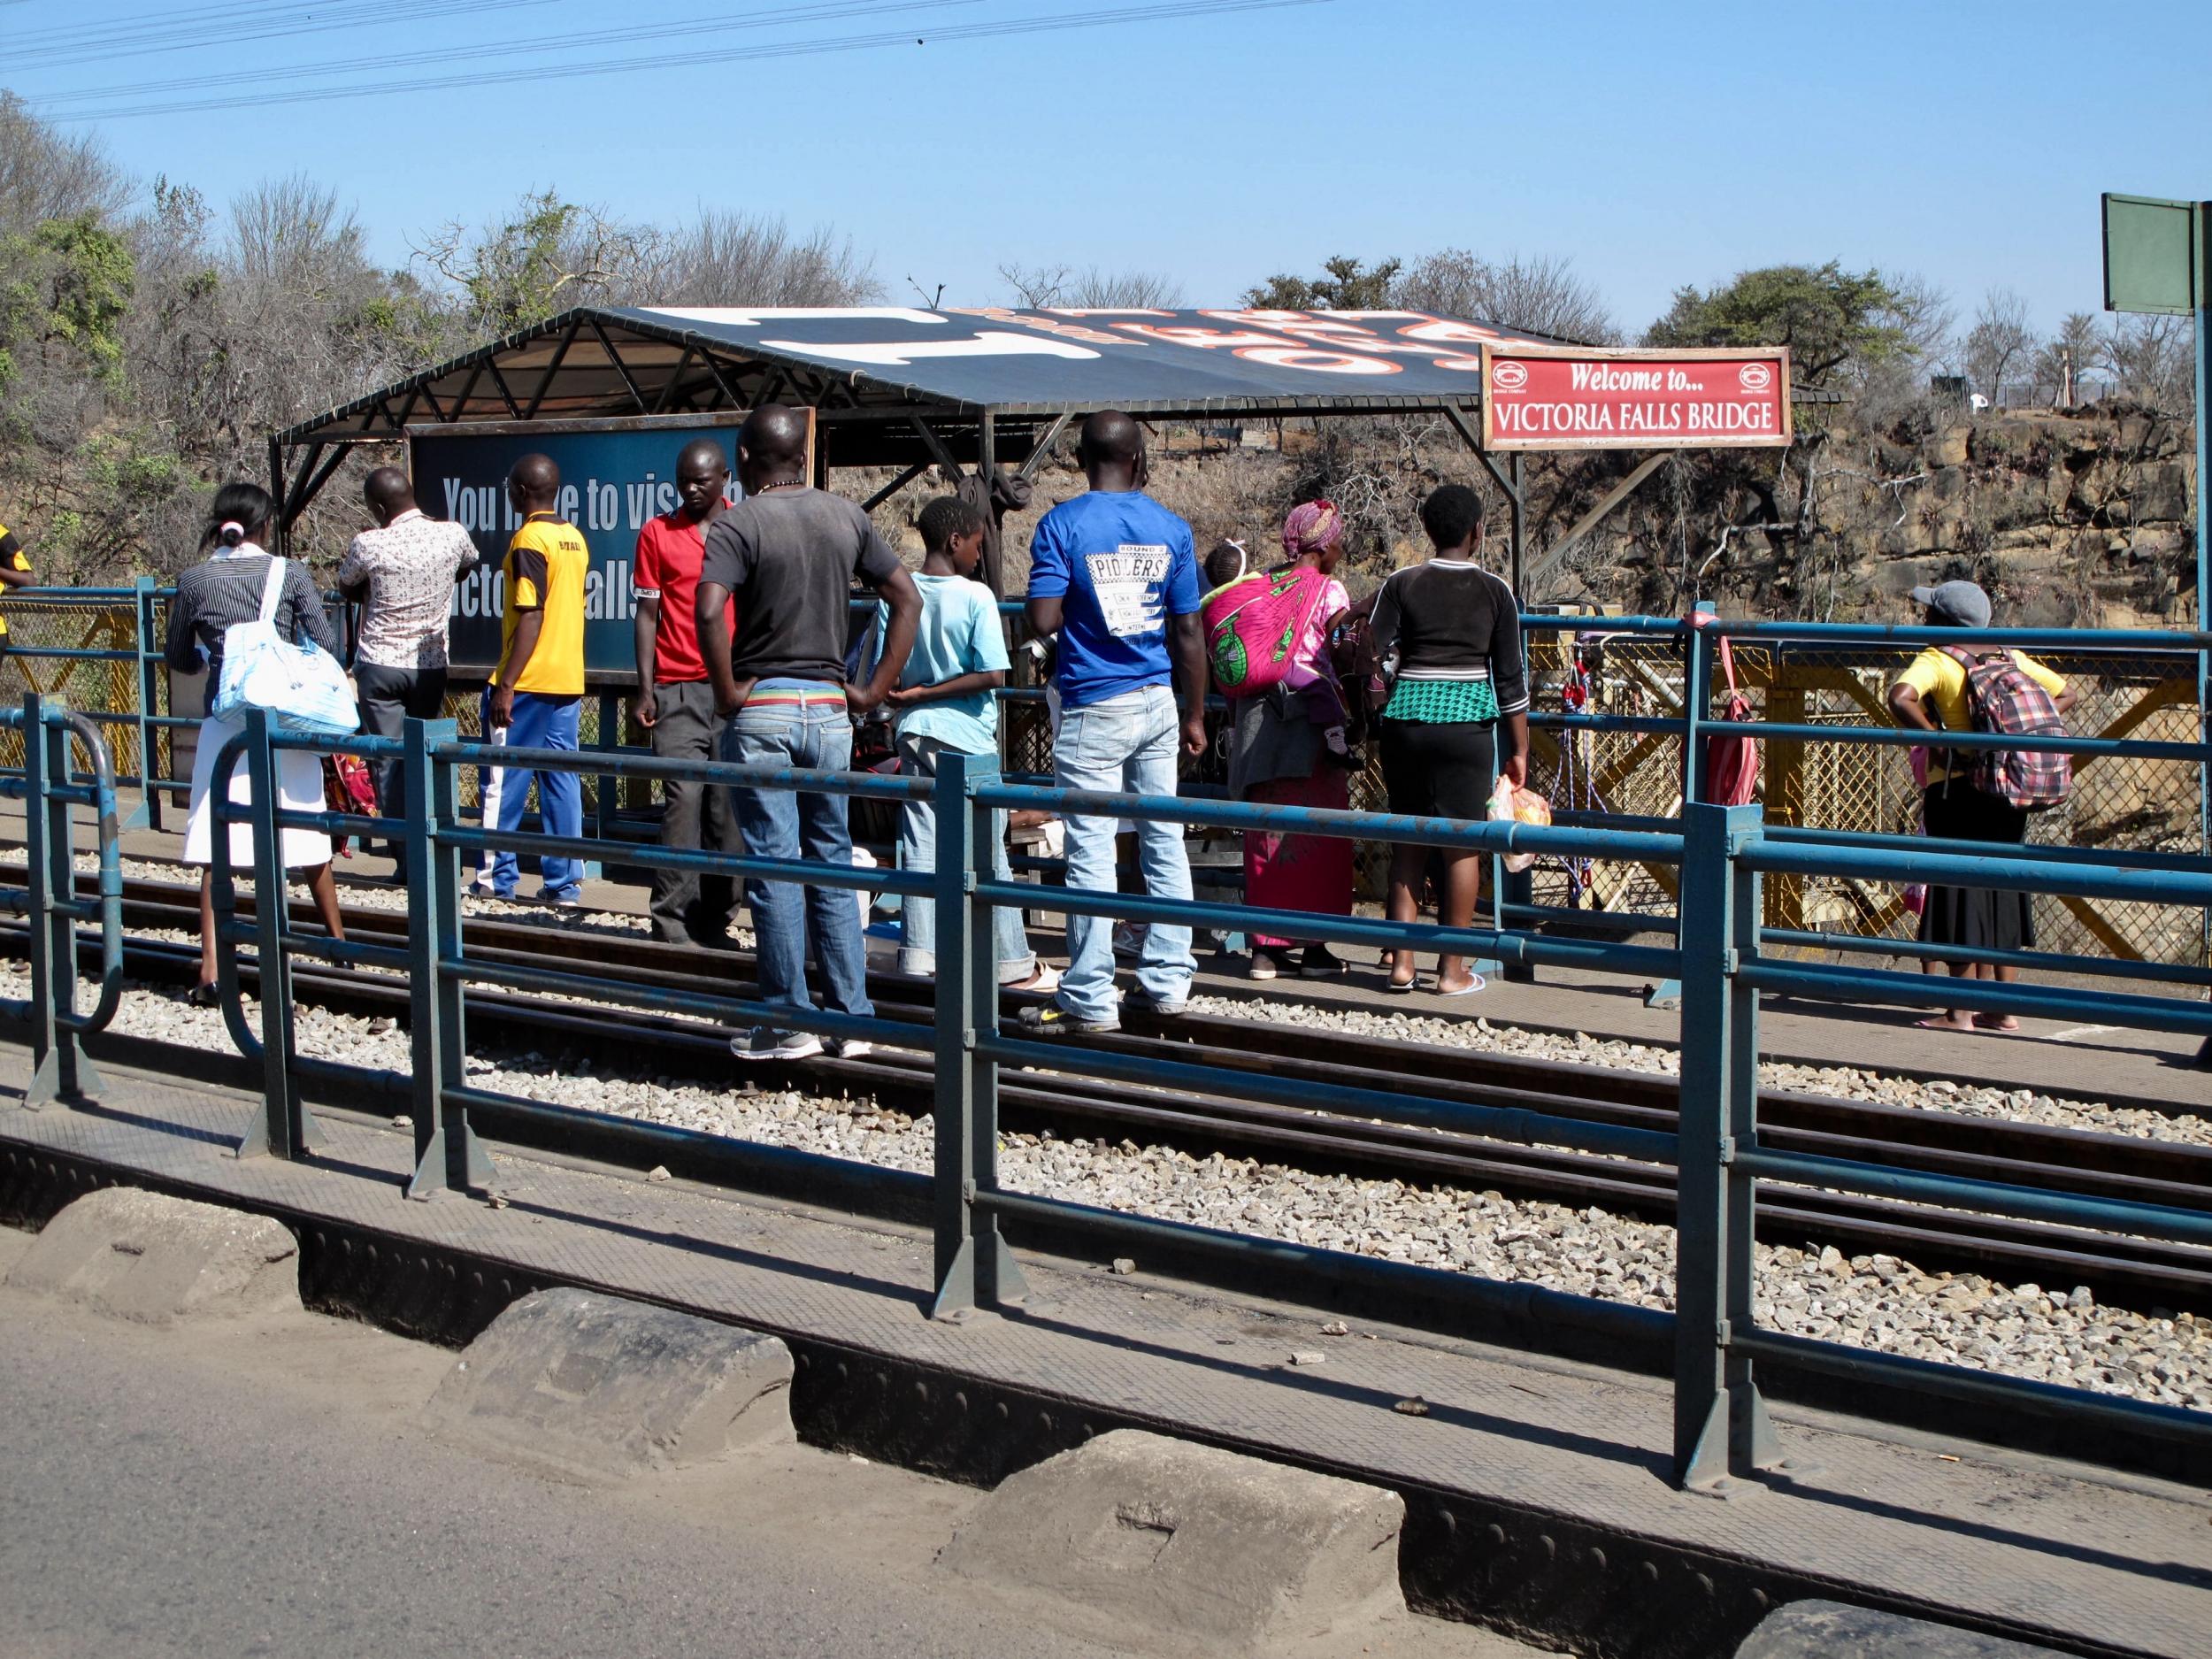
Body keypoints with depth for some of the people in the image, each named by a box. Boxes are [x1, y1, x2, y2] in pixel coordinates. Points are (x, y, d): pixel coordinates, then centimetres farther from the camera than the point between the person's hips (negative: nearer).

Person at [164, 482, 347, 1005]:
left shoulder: (194, 582, 1)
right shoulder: (290, 573, -2)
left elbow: (179, 658, 11)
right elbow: (325, 645, -4)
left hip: (225, 724, 0)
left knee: (217, 848, 0)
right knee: (307, 838, 15)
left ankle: (210, 969, -7)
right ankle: (338, 941, 31)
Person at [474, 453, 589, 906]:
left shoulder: (529, 539, -13)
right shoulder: (575, 540, 12)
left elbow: (530, 617, -18)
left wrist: (505, 685, -17)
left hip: (528, 682, -7)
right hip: (568, 681, 7)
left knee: (504, 781, 2)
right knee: (562, 780, 6)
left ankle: (498, 878, 7)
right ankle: (564, 883, 6)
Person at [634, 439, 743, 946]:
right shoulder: (657, 533, 8)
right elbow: (648, 612, 7)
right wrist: (645, 688, 0)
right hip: (677, 690, -1)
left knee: (727, 805, 2)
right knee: (683, 797, -10)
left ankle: (715, 919, 9)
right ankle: (672, 921, -8)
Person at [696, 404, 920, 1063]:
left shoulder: (738, 524, -9)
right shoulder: (846, 517, 7)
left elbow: (709, 612, -25)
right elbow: (908, 598, 8)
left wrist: (727, 693, -12)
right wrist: (875, 690, 7)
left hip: (761, 711, -5)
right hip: (829, 708, 5)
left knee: (773, 869, 1)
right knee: (833, 866, 11)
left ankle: (790, 1022, 5)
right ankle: (853, 1020, 12)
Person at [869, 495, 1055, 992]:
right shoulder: (975, 597, -12)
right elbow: (993, 675, -18)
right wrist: (928, 694, -12)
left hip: (916, 734, 4)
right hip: (969, 738, -4)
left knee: (920, 847, 7)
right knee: (987, 853, 3)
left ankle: (920, 956, 7)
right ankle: (1013, 964, 9)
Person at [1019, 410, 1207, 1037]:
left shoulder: (1062, 524, -8)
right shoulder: (1171, 527, 3)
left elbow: (1044, 619, -14)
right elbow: (1189, 634, 5)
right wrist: (1194, 717, 14)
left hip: (1094, 708, -4)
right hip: (1158, 702, 4)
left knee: (1091, 853, -2)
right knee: (1164, 843, 11)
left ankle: (1090, 1000, 1)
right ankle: (1168, 981, 16)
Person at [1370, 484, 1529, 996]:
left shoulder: (1401, 584, 2)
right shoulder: (1494, 591, 1)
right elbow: (1511, 676, 2)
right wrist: (1519, 751, 8)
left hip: (1406, 718, 2)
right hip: (1468, 722, -2)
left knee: (1409, 839, 11)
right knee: (1463, 843, 5)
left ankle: (1402, 961, 10)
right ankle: (1452, 970, 8)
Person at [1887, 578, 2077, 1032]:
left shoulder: (1936, 660, -8)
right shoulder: (2009, 657, 10)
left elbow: (1900, 697, -27)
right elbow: (2066, 695, 16)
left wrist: (1940, 744, -19)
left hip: (1958, 788, -6)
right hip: (2007, 790, 6)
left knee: (1962, 897, -1)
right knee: (2000, 898, 12)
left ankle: (1961, 1012, 2)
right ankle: (2004, 1009, 15)